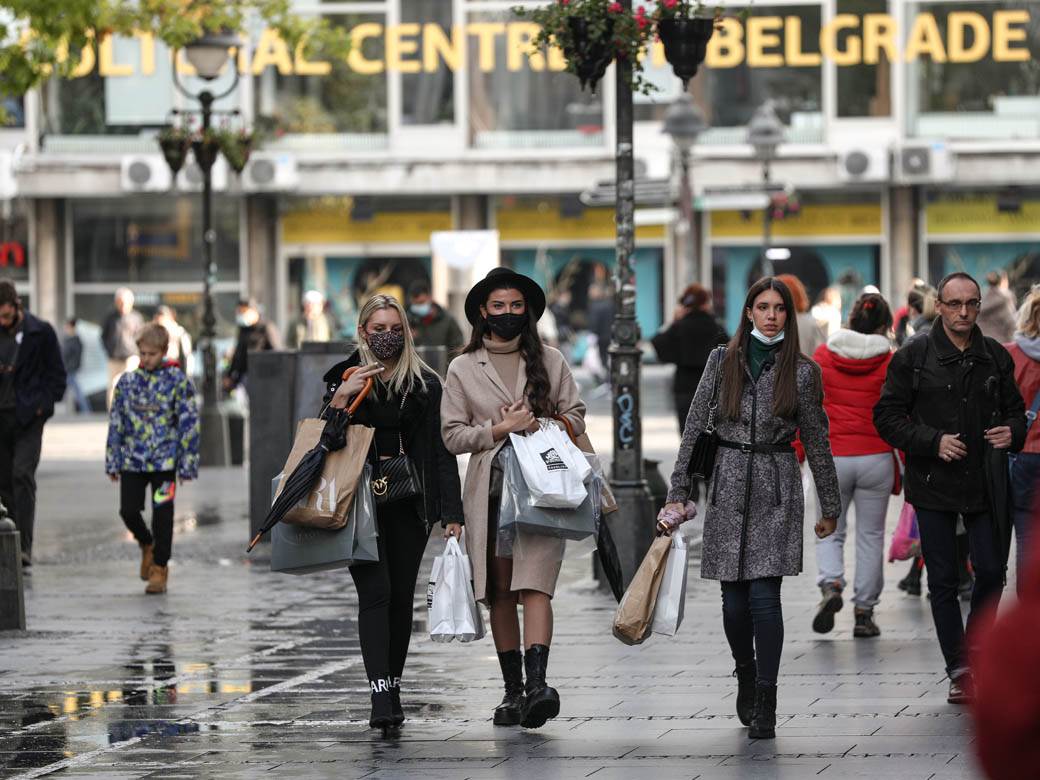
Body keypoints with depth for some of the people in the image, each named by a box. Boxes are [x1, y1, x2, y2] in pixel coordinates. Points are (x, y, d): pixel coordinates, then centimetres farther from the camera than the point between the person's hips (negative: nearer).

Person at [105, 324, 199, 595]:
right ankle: (147, 545, 28)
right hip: (132, 459, 3)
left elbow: (189, 422, -3)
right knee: (128, 510, -2)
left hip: (164, 460, -3)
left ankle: (160, 567, 10)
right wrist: (113, 462, 9)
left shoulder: (177, 381, -4)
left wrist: (187, 464, -6)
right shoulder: (127, 381, 5)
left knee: (162, 515, -1)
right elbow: (116, 422, 10)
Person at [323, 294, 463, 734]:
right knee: (375, 591, -13)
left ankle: (392, 688, 18)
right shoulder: (343, 380, 7)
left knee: (401, 596, 5)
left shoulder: (425, 385, 6)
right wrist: (340, 399, -13)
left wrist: (451, 512, -3)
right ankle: (381, 697, -21)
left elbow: (441, 451, 4)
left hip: (408, 504, 2)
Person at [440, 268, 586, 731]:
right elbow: (453, 435, 5)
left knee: (534, 586, -16)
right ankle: (513, 690, 11)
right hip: (488, 491, 2)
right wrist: (501, 429, -9)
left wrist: (538, 424, -7)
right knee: (498, 594, 4)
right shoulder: (462, 369, 10)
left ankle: (537, 683, -28)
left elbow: (575, 417, 12)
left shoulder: (549, 362, 11)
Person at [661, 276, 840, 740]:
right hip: (727, 485, 2)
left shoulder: (802, 371, 4)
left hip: (776, 489, -2)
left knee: (764, 593, -11)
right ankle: (746, 678, 30)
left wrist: (830, 507, 12)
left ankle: (765, 705, -9)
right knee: (734, 597, 4)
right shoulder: (723, 362, 6)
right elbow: (695, 427, 7)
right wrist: (678, 491, 2)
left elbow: (816, 441, 9)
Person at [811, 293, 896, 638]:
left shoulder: (822, 355, 0)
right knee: (871, 535, 10)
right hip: (875, 458, 0)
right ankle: (864, 612, 10)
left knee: (830, 531, 13)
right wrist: (904, 468, 5)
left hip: (832, 457, 1)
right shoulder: (890, 362, -4)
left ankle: (830, 584, -14)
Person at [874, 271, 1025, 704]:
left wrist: (1012, 432, -6)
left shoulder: (996, 357, 7)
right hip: (934, 484, -2)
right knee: (943, 580, 1)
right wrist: (933, 442, -15)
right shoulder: (914, 356, -3)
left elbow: (1014, 409, 18)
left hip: (985, 483, 2)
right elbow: (887, 416, -3)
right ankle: (959, 671, 6)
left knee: (992, 571, -1)